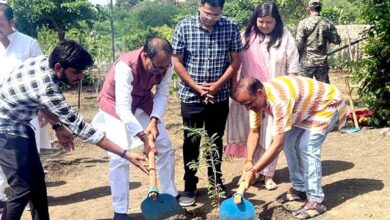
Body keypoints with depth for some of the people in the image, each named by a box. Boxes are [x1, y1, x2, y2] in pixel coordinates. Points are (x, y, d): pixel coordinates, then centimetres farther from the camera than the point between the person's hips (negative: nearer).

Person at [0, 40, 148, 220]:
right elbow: (80, 127, -33)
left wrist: (57, 126, 7)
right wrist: (125, 154, -31)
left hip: (19, 125, 9)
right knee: (23, 188, -8)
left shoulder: (44, 62, -10)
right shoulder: (46, 89, -35)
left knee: (37, 180, 12)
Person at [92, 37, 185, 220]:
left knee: (165, 148, 5)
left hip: (143, 103, 5)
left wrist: (154, 121, -29)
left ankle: (170, 196, 23)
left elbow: (162, 95, -13)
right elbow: (123, 108, -41)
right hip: (116, 105, -5)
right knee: (119, 157, -15)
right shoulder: (126, 66, -38)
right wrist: (143, 137, -47)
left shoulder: (166, 65, -23)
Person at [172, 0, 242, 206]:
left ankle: (216, 181, 30)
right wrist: (196, 87, -11)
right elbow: (176, 61, -6)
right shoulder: (184, 26, -9)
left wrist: (217, 85, -11)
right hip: (191, 95, -1)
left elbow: (236, 60, -1)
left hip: (220, 96, 2)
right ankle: (189, 187, 18)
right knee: (191, 141, 6)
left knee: (216, 140, 14)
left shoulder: (231, 27, -5)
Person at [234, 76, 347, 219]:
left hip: (327, 104, -8)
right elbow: (254, 132, -7)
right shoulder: (256, 98, -14)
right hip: (307, 108, 9)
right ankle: (299, 188, 18)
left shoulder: (279, 100, -41)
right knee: (289, 142, 4)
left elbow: (277, 144, -41)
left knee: (307, 147, -20)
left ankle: (315, 201, -11)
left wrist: (253, 171, -38)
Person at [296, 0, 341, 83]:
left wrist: (298, 58, 1)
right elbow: (336, 40, 5)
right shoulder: (327, 23, 2)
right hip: (322, 61, 3)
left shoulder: (304, 23, -7)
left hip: (307, 61, -3)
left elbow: (299, 43, -10)